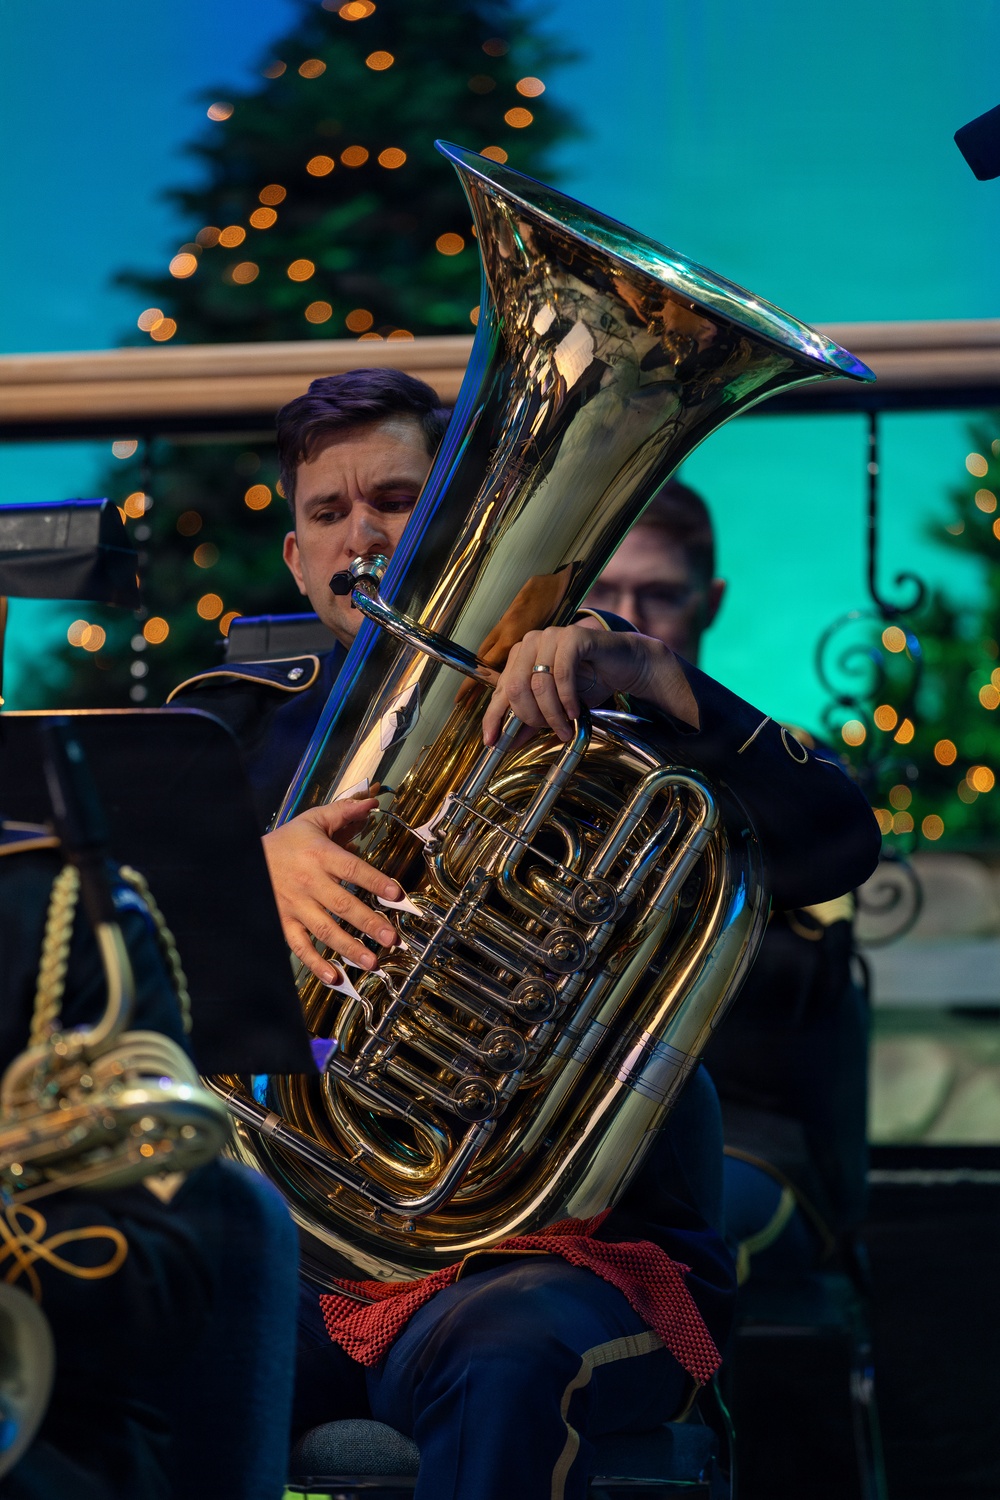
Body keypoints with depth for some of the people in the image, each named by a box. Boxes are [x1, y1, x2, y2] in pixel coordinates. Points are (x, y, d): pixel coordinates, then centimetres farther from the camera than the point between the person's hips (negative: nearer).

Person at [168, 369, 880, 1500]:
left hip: (572, 1254, -2)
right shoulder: (238, 718, 18)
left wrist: (649, 675, -22)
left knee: (509, 1358, -37)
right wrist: (248, 866, -24)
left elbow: (835, 846, -8)